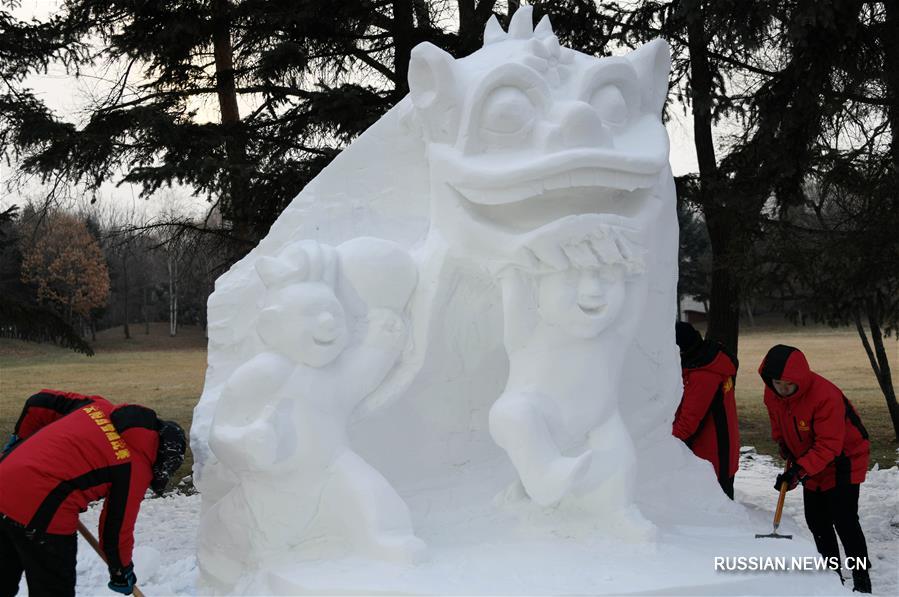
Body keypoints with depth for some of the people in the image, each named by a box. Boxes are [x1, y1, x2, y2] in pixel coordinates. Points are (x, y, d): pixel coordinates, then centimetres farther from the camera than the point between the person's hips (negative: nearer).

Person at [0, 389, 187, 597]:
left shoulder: (99, 406, 11)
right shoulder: (136, 468, -6)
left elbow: (39, 403, 13)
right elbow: (118, 528, 1)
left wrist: (20, 438, 29)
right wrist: (122, 571, 19)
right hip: (39, 513, -8)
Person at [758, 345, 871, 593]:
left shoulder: (825, 396, -35)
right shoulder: (772, 393, -12)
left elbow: (828, 445, -35)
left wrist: (800, 469, -43)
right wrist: (784, 444, -1)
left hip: (843, 460, -8)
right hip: (811, 464, 8)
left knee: (844, 521, -12)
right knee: (816, 520, 12)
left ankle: (861, 580, -2)